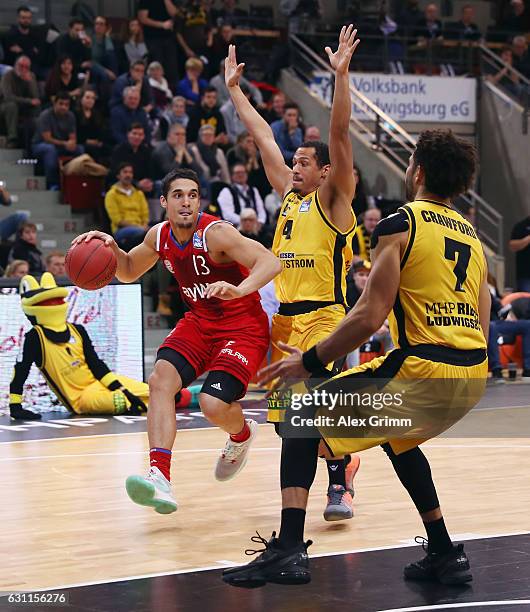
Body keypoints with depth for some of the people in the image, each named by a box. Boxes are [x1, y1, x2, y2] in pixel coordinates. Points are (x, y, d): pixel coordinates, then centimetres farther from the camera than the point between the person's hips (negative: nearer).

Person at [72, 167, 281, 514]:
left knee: (214, 405, -21)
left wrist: (238, 289, -48)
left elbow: (271, 263, -30)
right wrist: (112, 248, -3)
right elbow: (129, 272, 19)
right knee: (161, 379, -18)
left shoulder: (216, 233, -21)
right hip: (200, 322, 6)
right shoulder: (159, 236, 0)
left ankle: (243, 434, 19)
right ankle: (160, 478, -23)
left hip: (244, 327, -6)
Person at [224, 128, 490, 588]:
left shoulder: (399, 226, -5)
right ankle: (445, 555, 29)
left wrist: (309, 362, -2)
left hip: (423, 368, -7)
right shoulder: (472, 236, 18)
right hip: (473, 376, 7)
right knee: (396, 436, 35)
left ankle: (289, 550, -8)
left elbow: (369, 317, -12)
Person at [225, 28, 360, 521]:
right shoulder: (289, 193, 15)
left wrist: (341, 75, -23)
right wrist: (234, 88, 24)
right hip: (285, 315, 7)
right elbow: (262, 136, 20)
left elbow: (339, 134, -15)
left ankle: (340, 485, -10)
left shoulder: (332, 198, -3)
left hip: (323, 316, -7)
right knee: (286, 412, 7)